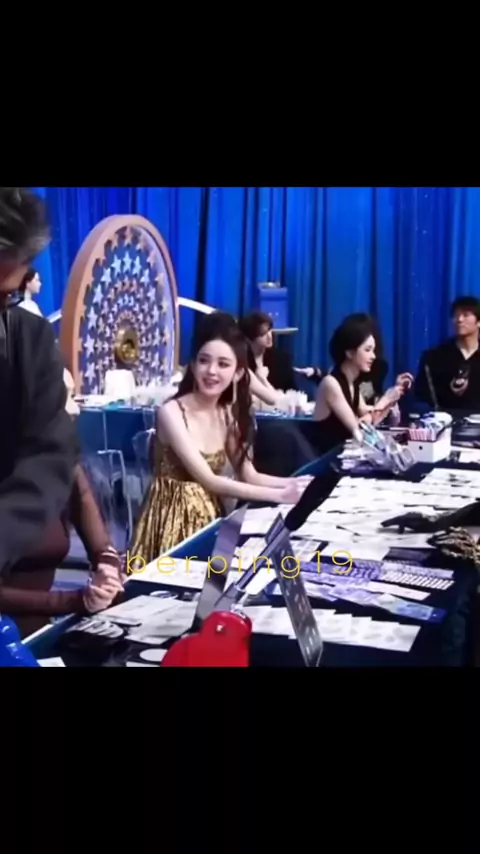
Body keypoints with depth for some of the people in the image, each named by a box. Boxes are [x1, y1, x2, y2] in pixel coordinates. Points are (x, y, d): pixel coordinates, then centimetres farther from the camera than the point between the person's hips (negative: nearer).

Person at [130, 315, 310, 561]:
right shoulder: (172, 412, -15)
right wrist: (279, 495, -24)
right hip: (174, 519, -5)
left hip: (210, 516, 6)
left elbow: (248, 475, 2)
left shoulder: (228, 414, 4)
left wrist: (295, 482, -14)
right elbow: (208, 480, -20)